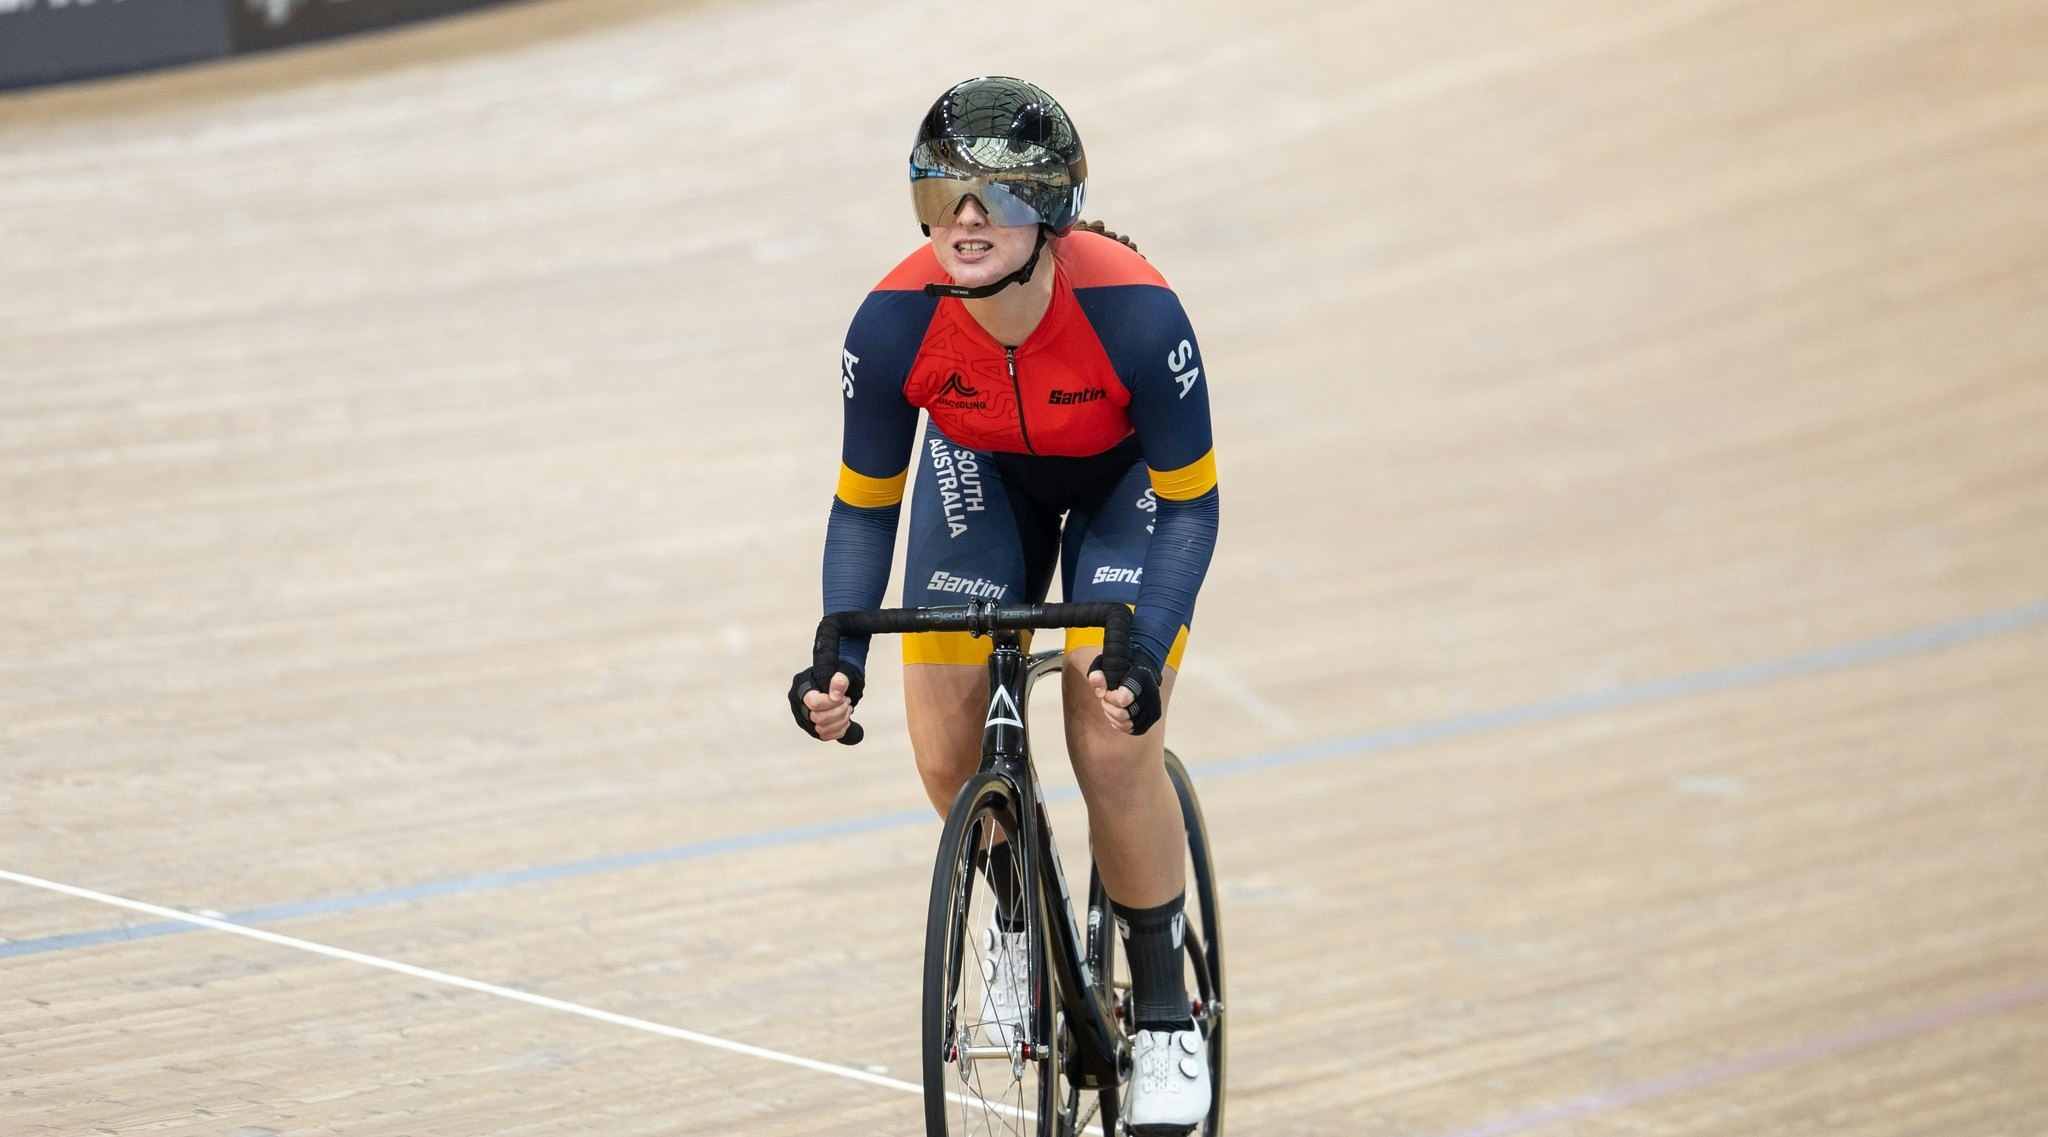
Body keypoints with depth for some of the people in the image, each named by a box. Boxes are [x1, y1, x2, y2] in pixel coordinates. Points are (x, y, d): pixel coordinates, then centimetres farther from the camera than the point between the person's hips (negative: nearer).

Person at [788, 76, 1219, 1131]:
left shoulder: (1133, 313, -38)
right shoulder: (894, 324, -31)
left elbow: (1191, 506, -26)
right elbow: (863, 508, -15)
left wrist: (1144, 648, -41)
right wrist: (840, 655, -31)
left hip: (1125, 481, -3)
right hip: (982, 471, 3)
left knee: (1112, 745, -18)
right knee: (946, 747, -12)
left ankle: (1166, 1014, 2)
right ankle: (1022, 914, 21)